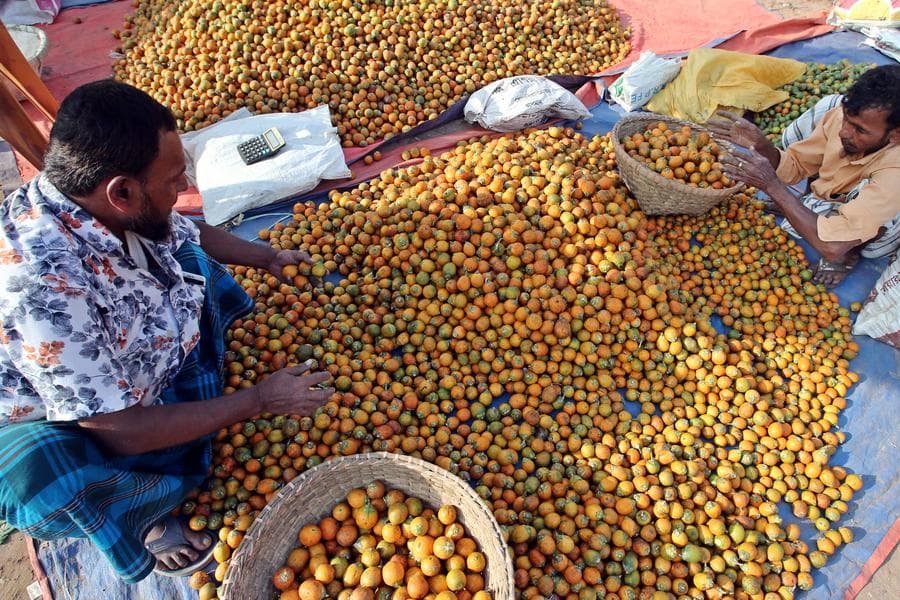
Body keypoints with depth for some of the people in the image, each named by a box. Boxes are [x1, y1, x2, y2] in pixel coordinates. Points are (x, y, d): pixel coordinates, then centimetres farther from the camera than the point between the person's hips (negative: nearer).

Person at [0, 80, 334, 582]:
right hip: (57, 430, -7)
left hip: (131, 367, 7)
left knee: (188, 261, 4)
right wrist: (259, 400, -27)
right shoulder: (44, 285, -41)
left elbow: (191, 233, 7)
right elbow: (119, 432, -32)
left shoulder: (100, 203, -19)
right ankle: (142, 520, -1)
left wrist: (269, 258, 10)